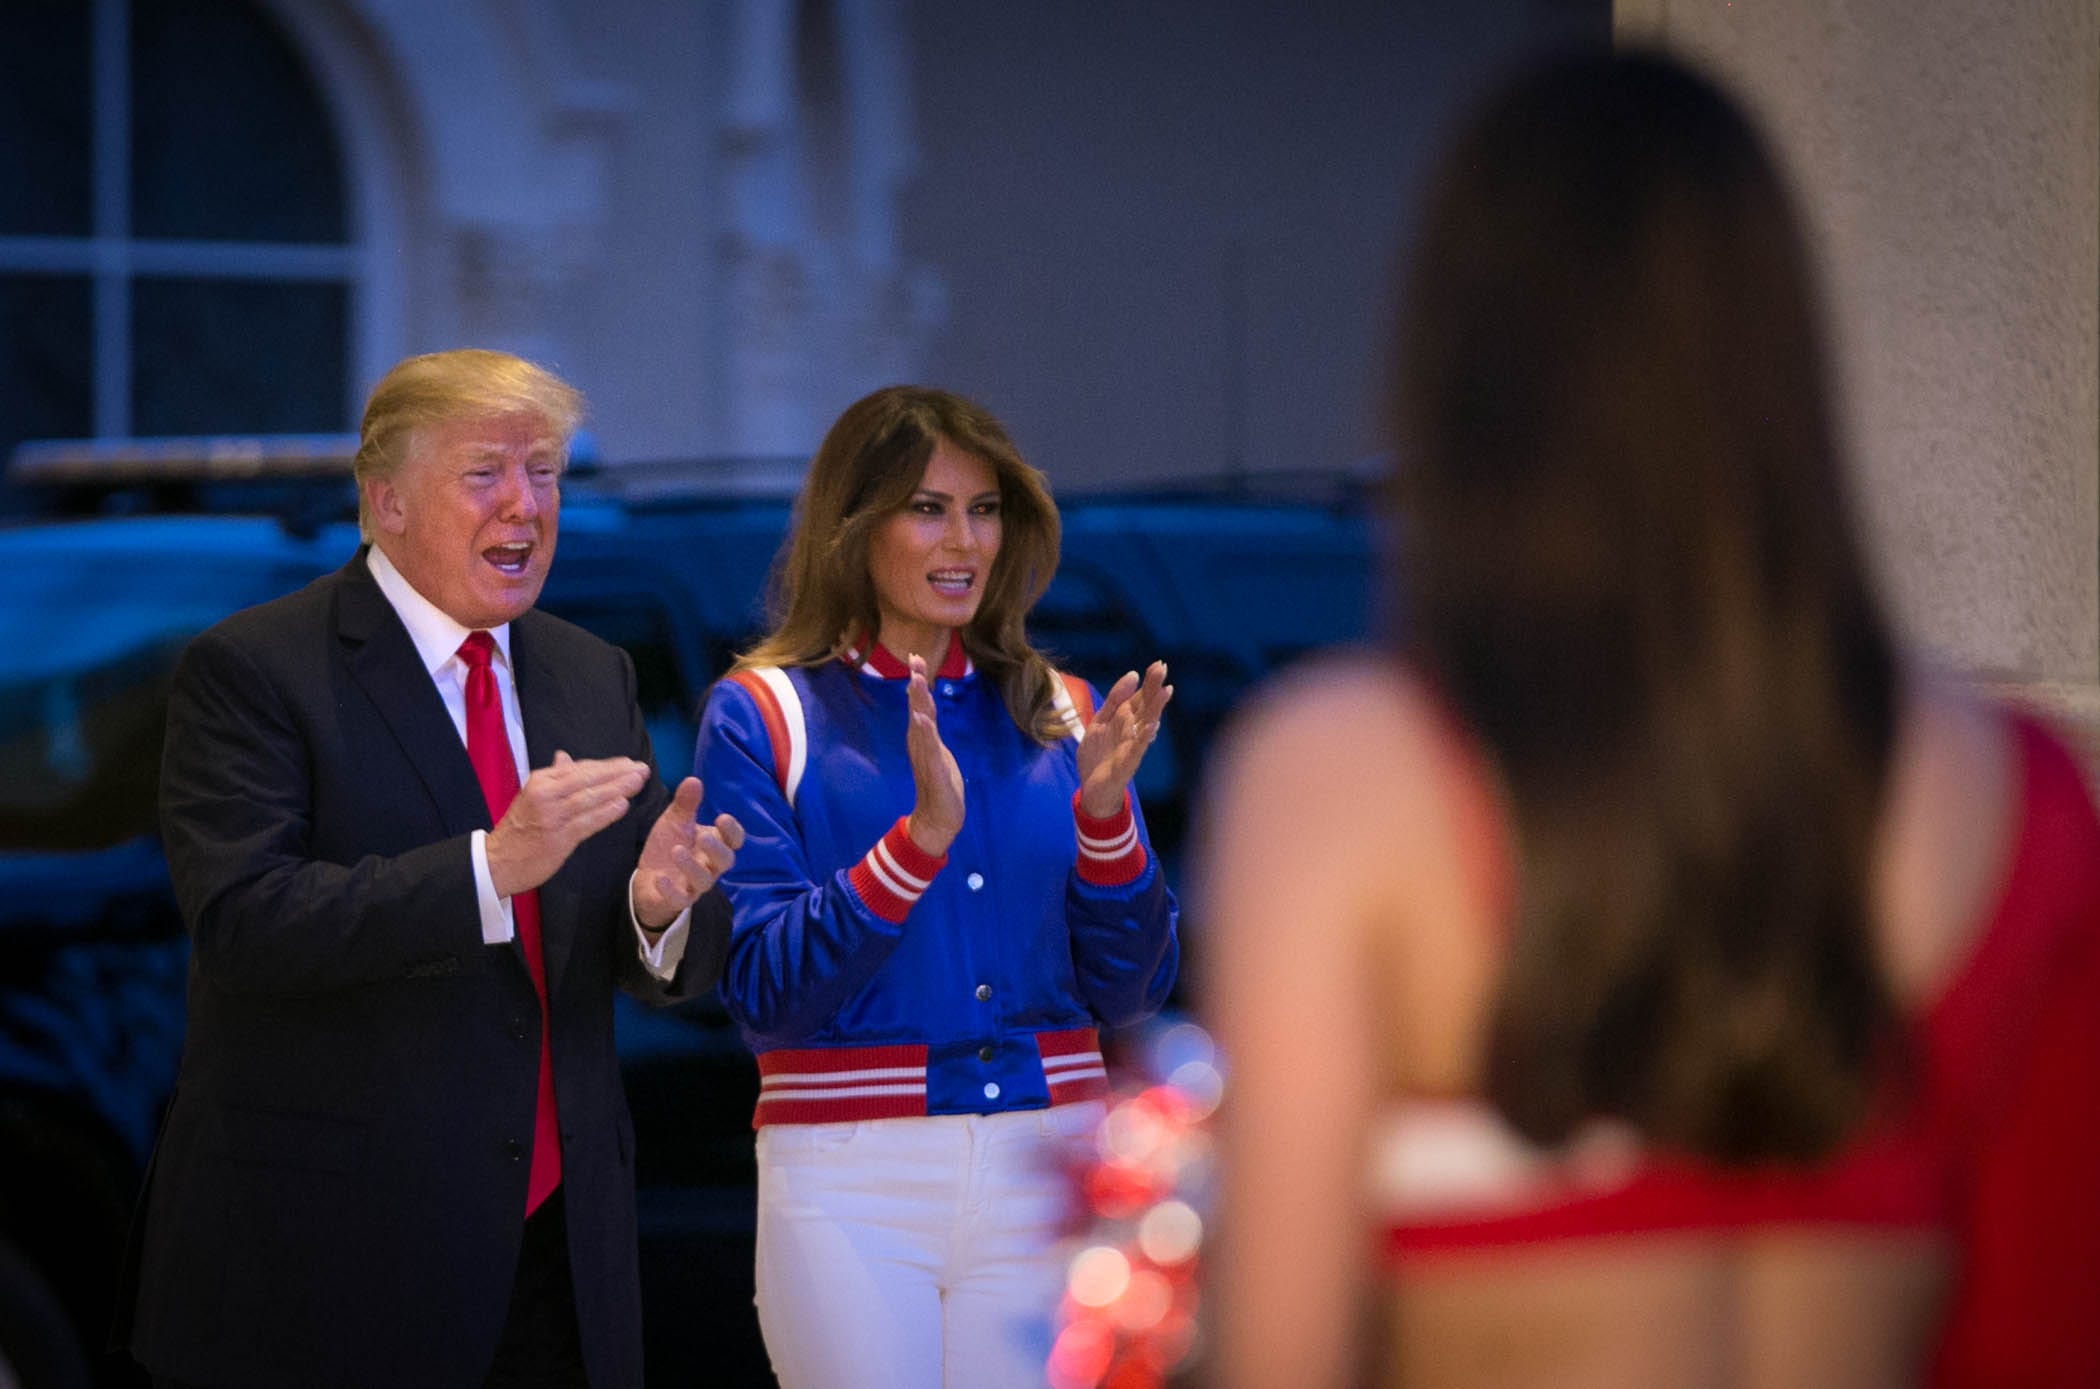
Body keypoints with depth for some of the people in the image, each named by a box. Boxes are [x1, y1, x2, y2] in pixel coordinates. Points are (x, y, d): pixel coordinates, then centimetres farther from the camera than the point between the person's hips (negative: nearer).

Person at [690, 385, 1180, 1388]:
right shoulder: (763, 715, 0)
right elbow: (762, 996, -10)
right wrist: (921, 836, -20)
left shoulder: (1058, 714, 10)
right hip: (852, 1185, -3)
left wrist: (1104, 812, -10)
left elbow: (1128, 992, 6)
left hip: (1045, 1177, 3)